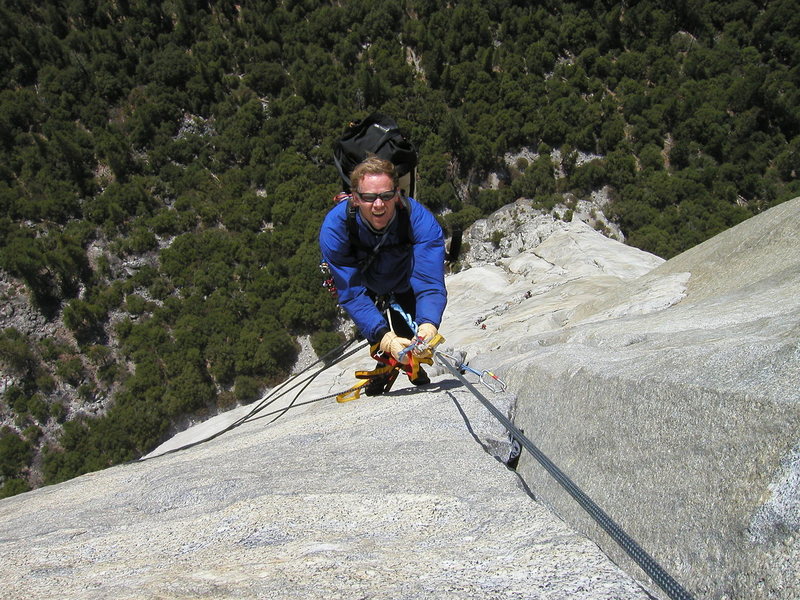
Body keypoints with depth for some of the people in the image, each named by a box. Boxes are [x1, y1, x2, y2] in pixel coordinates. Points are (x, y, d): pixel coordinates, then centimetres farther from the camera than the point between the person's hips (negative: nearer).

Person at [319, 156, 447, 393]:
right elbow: (352, 292, -36)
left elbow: (429, 281, -43)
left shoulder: (420, 220, -36)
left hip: (406, 286, 0)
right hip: (368, 287, 0)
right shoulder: (334, 228, -35)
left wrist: (428, 323, -63)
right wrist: (383, 336, -51)